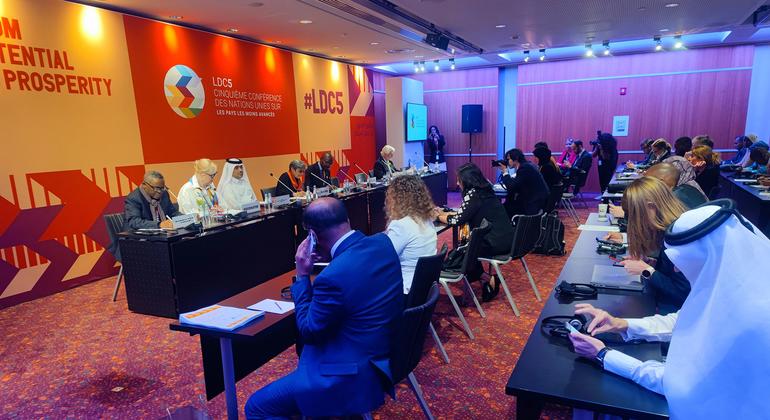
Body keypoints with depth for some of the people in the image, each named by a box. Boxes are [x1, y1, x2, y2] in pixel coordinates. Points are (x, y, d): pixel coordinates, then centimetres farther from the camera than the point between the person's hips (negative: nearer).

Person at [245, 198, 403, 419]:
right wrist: (333, 256, 3)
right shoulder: (383, 242, -8)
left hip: (355, 375, -8)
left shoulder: (332, 277, -30)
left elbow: (308, 332, -14)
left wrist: (302, 275, -11)